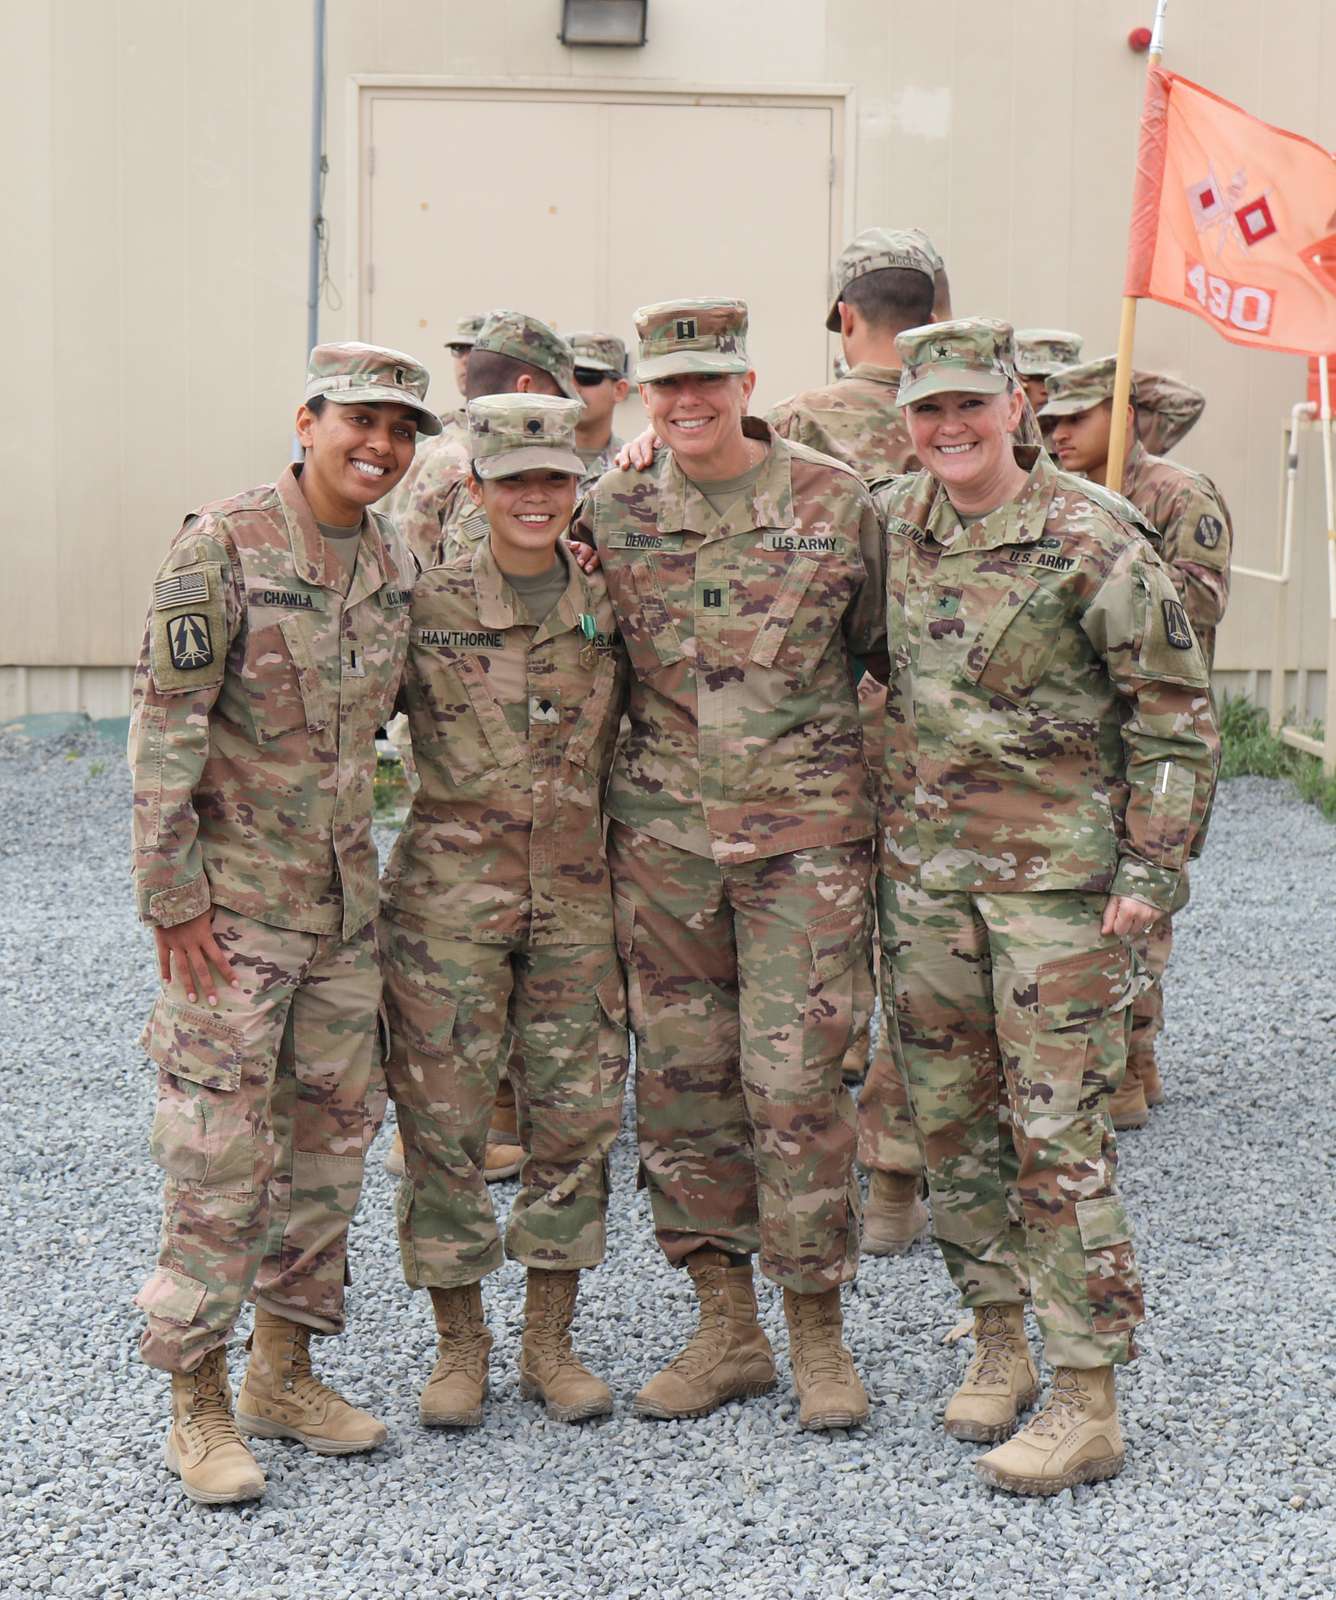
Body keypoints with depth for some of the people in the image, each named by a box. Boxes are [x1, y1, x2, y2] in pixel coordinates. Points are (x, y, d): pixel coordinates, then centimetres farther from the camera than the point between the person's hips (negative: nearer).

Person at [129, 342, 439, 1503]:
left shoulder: (395, 563, 7)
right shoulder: (224, 546, -13)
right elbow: (165, 724, -14)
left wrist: (367, 865, 14)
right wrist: (172, 895, -16)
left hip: (344, 893, 7)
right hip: (233, 895, -7)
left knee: (330, 1134, 11)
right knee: (219, 1149, -4)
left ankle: (285, 1372, 24)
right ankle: (198, 1404, 6)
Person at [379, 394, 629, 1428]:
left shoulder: (608, 608, 5)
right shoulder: (425, 604, -3)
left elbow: (624, 737, 16)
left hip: (576, 891, 3)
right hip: (448, 888, -2)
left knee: (578, 1111, 5)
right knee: (446, 1114, 1)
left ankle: (551, 1343, 19)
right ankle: (460, 1347, 15)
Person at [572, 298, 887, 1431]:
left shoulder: (835, 502, -1)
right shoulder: (612, 515, 4)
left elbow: (891, 654, 9)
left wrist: (897, 798, 9)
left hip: (804, 831, -3)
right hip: (661, 830, 3)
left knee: (795, 1080, -5)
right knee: (680, 1077, 6)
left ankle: (819, 1336, 10)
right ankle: (726, 1330, 20)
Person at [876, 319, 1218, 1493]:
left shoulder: (1092, 540, -10)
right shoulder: (889, 525, 6)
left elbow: (1177, 711, -7)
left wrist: (1151, 867, -11)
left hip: (1056, 870, -6)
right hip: (922, 866, 6)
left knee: (1058, 1129, -6)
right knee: (951, 1113, 11)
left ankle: (1088, 1402, 0)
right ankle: (999, 1342, 27)